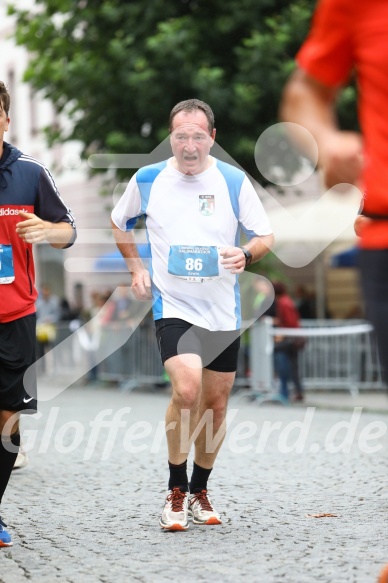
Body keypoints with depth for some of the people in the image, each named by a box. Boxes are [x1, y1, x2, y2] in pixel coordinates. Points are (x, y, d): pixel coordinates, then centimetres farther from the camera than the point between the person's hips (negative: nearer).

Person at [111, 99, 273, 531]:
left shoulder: (234, 182, -3)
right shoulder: (146, 180, -2)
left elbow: (265, 236, 4)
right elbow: (119, 223, 17)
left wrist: (246, 255, -18)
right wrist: (135, 268, 5)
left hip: (223, 312, 2)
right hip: (172, 306, -2)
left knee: (215, 405, 8)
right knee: (186, 389, -23)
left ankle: (199, 491, 28)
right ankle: (176, 490, -6)